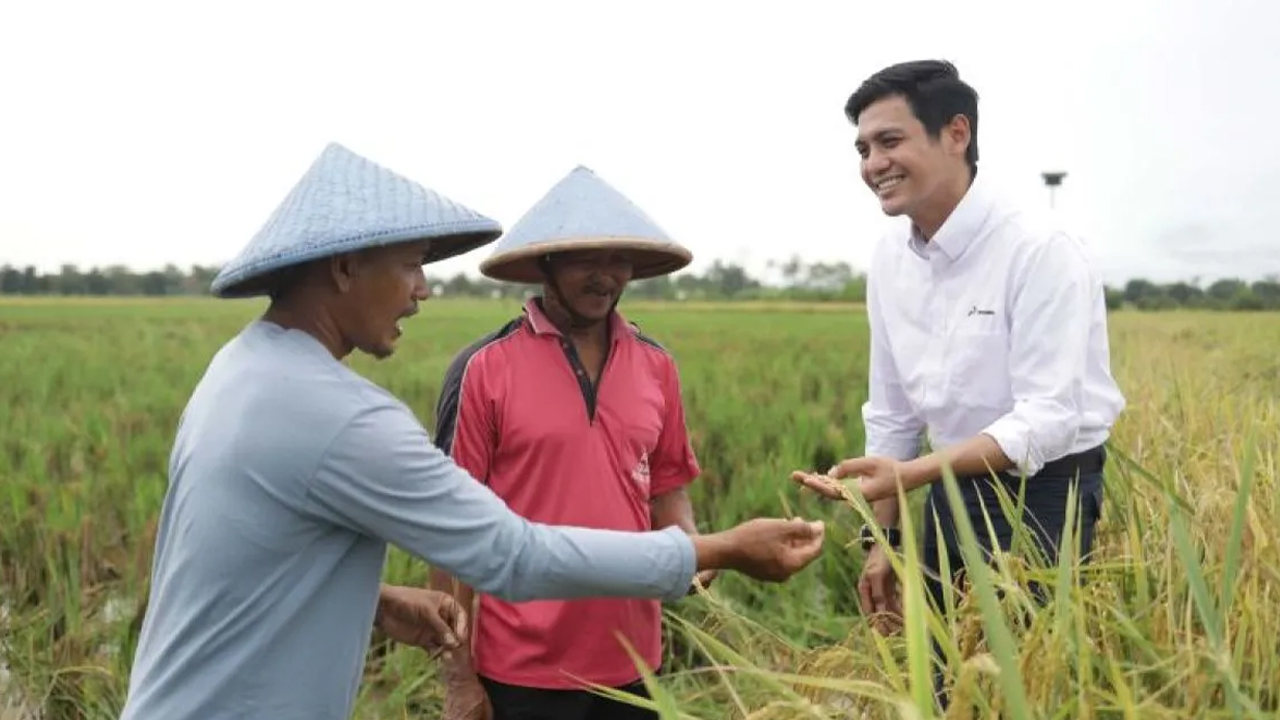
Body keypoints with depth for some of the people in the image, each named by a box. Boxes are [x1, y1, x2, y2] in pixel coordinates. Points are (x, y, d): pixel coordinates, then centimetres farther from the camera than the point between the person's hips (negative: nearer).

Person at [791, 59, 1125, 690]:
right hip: (952, 491, 6)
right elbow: (892, 409, 7)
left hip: (1044, 497, -6)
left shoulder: (1041, 252, -20)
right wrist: (882, 534, 7)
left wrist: (906, 475, -36)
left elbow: (1046, 422, -25)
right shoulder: (890, 258, 0)